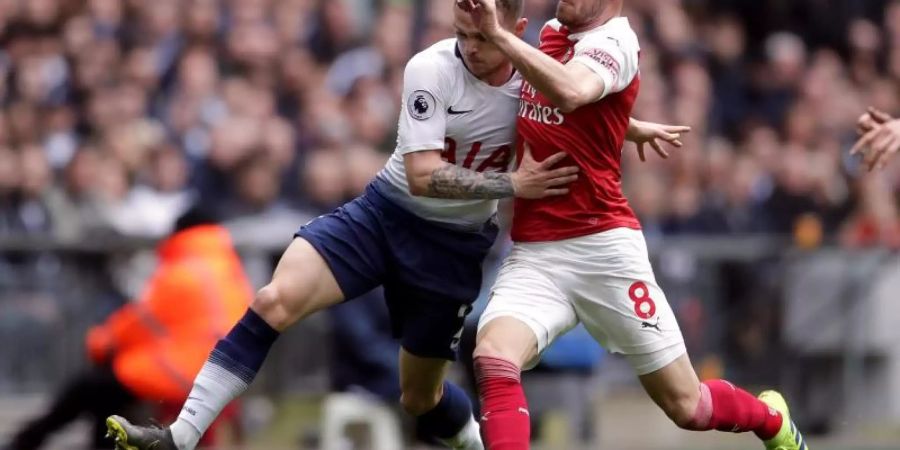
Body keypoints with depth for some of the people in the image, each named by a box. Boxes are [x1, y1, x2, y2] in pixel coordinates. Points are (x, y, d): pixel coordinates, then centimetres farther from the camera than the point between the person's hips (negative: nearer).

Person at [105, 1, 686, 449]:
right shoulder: (433, 69, -19)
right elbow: (423, 176, -27)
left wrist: (633, 128, 8)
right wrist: (513, 184, -30)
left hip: (456, 246, 2)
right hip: (386, 212, -2)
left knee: (421, 397, 8)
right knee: (275, 301, -22)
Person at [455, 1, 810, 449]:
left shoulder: (613, 43, -10)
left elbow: (570, 92, -35)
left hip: (602, 246, -6)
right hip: (533, 253, 6)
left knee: (686, 405, 6)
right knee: (492, 360, -25)